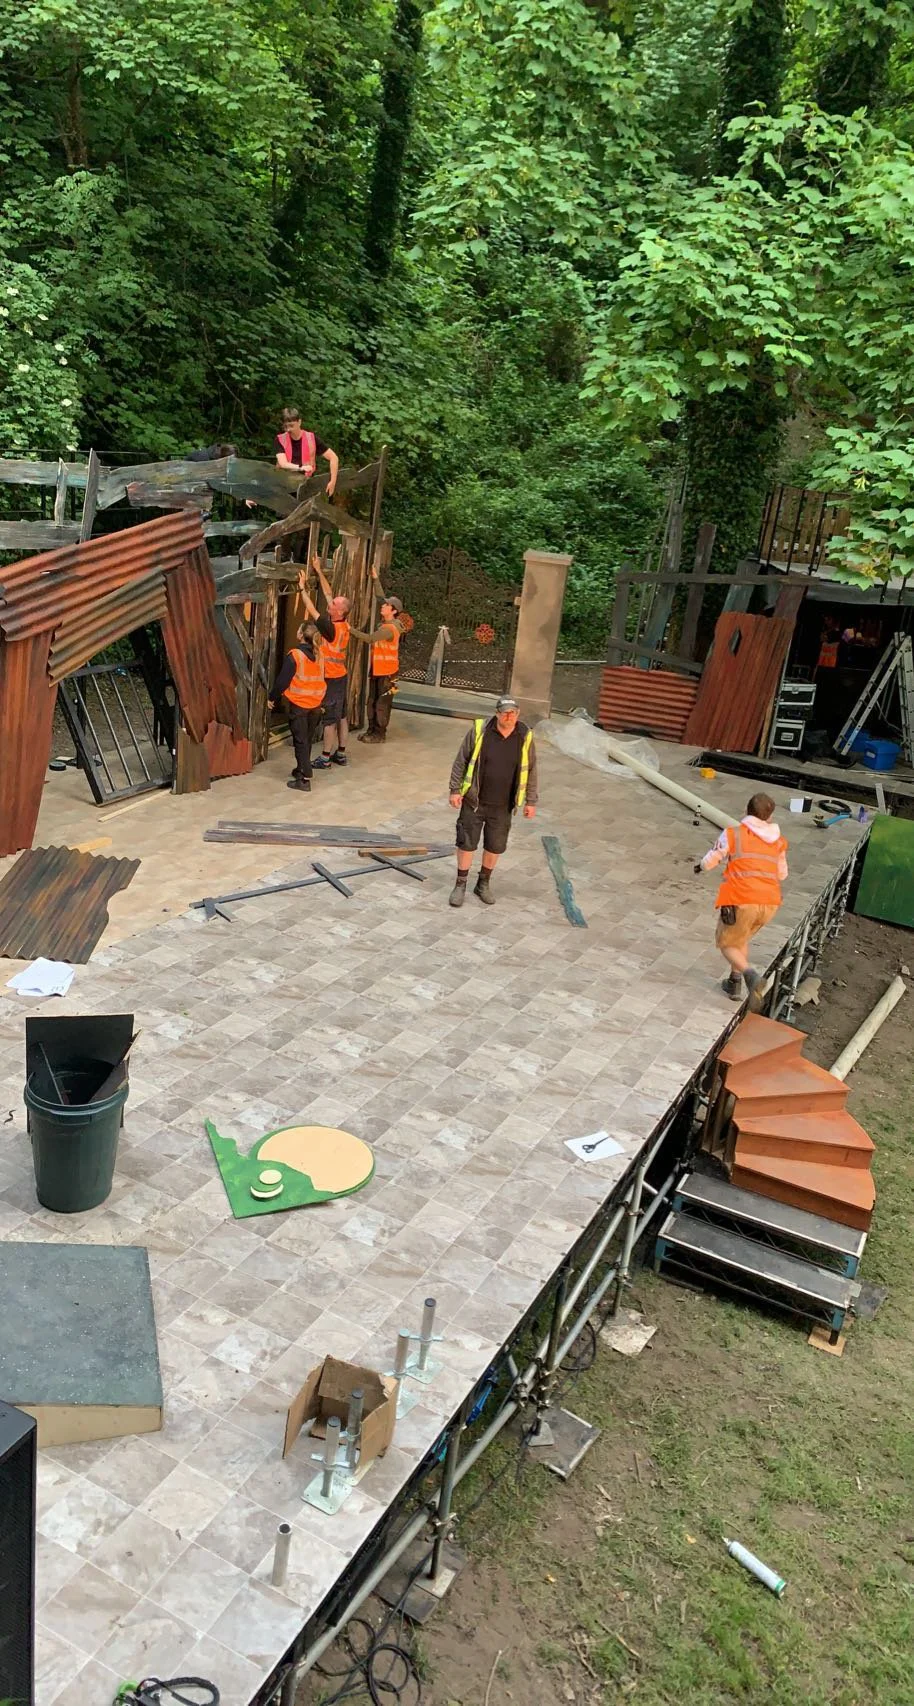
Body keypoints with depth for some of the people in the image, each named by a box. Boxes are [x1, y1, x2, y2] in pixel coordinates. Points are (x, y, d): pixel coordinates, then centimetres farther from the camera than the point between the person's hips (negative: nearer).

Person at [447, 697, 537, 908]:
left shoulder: (524, 737, -4)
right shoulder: (479, 730, -11)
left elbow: (530, 771, 5)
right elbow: (461, 761, -3)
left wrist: (530, 801, 6)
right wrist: (455, 790, -6)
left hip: (502, 806, 2)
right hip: (474, 801, -2)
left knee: (495, 847, 12)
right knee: (466, 843, 4)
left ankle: (483, 884, 31)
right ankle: (460, 885, 20)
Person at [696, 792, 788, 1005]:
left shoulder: (734, 834, 0)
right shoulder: (778, 842, 13)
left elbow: (710, 862, 5)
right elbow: (782, 875, 23)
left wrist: (700, 866, 28)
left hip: (741, 901, -5)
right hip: (770, 902, 5)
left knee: (727, 944, 13)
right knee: (742, 939, 29)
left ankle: (750, 975, -14)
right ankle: (735, 984, 28)